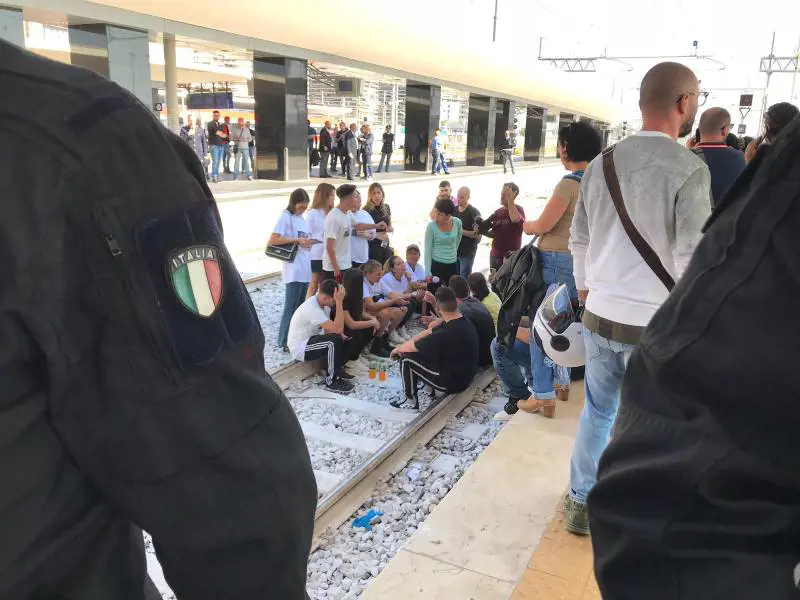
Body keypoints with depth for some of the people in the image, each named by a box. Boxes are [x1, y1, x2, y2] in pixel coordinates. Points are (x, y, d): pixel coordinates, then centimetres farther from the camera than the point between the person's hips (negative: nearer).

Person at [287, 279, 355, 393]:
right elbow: (337, 329, -35)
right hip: (300, 348, -9)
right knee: (334, 341, -27)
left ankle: (337, 370, 9)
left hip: (310, 340, 9)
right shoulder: (312, 309, -31)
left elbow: (329, 328, 7)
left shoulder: (323, 302, -2)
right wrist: (339, 302, -34)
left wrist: (341, 336, -13)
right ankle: (332, 382, -15)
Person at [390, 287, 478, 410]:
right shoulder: (462, 321, -4)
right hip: (463, 374, 9)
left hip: (454, 382, -9)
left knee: (406, 357, -7)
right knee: (421, 348, 14)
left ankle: (411, 401, 8)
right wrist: (403, 346, 3)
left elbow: (410, 347, -20)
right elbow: (429, 332, 8)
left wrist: (398, 349, 1)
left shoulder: (449, 333, -32)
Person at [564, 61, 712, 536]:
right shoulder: (689, 169, -15)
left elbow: (579, 238, 10)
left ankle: (581, 505, 34)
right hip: (656, 324, -5)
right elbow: (693, 258, -17)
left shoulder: (602, 164, 3)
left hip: (600, 315, 5)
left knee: (597, 412, 20)